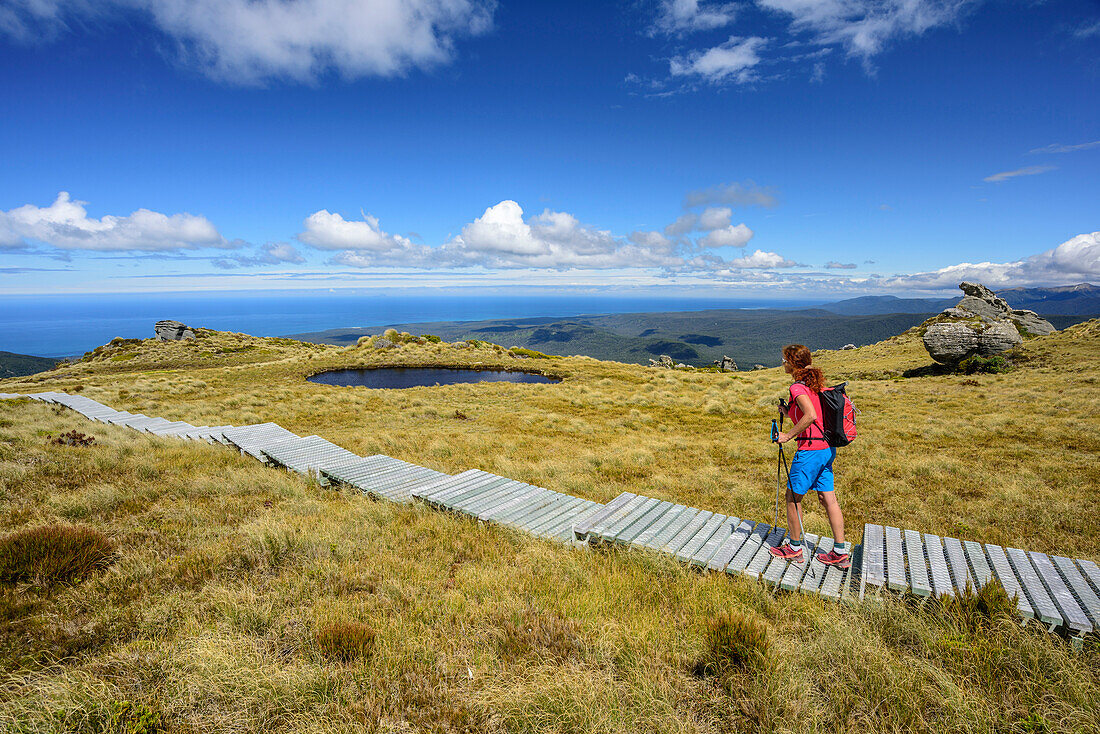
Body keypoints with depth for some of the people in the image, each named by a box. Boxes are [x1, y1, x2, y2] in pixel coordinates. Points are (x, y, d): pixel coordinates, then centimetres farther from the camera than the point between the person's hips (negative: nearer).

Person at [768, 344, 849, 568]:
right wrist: (789, 412, 15)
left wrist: (788, 435, -20)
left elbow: (810, 416, -30)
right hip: (828, 448, 9)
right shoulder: (817, 383, 11)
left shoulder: (798, 387, -16)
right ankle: (840, 552, 17)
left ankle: (794, 547, 18)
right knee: (828, 498, 12)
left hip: (811, 449, -9)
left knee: (793, 497, 6)